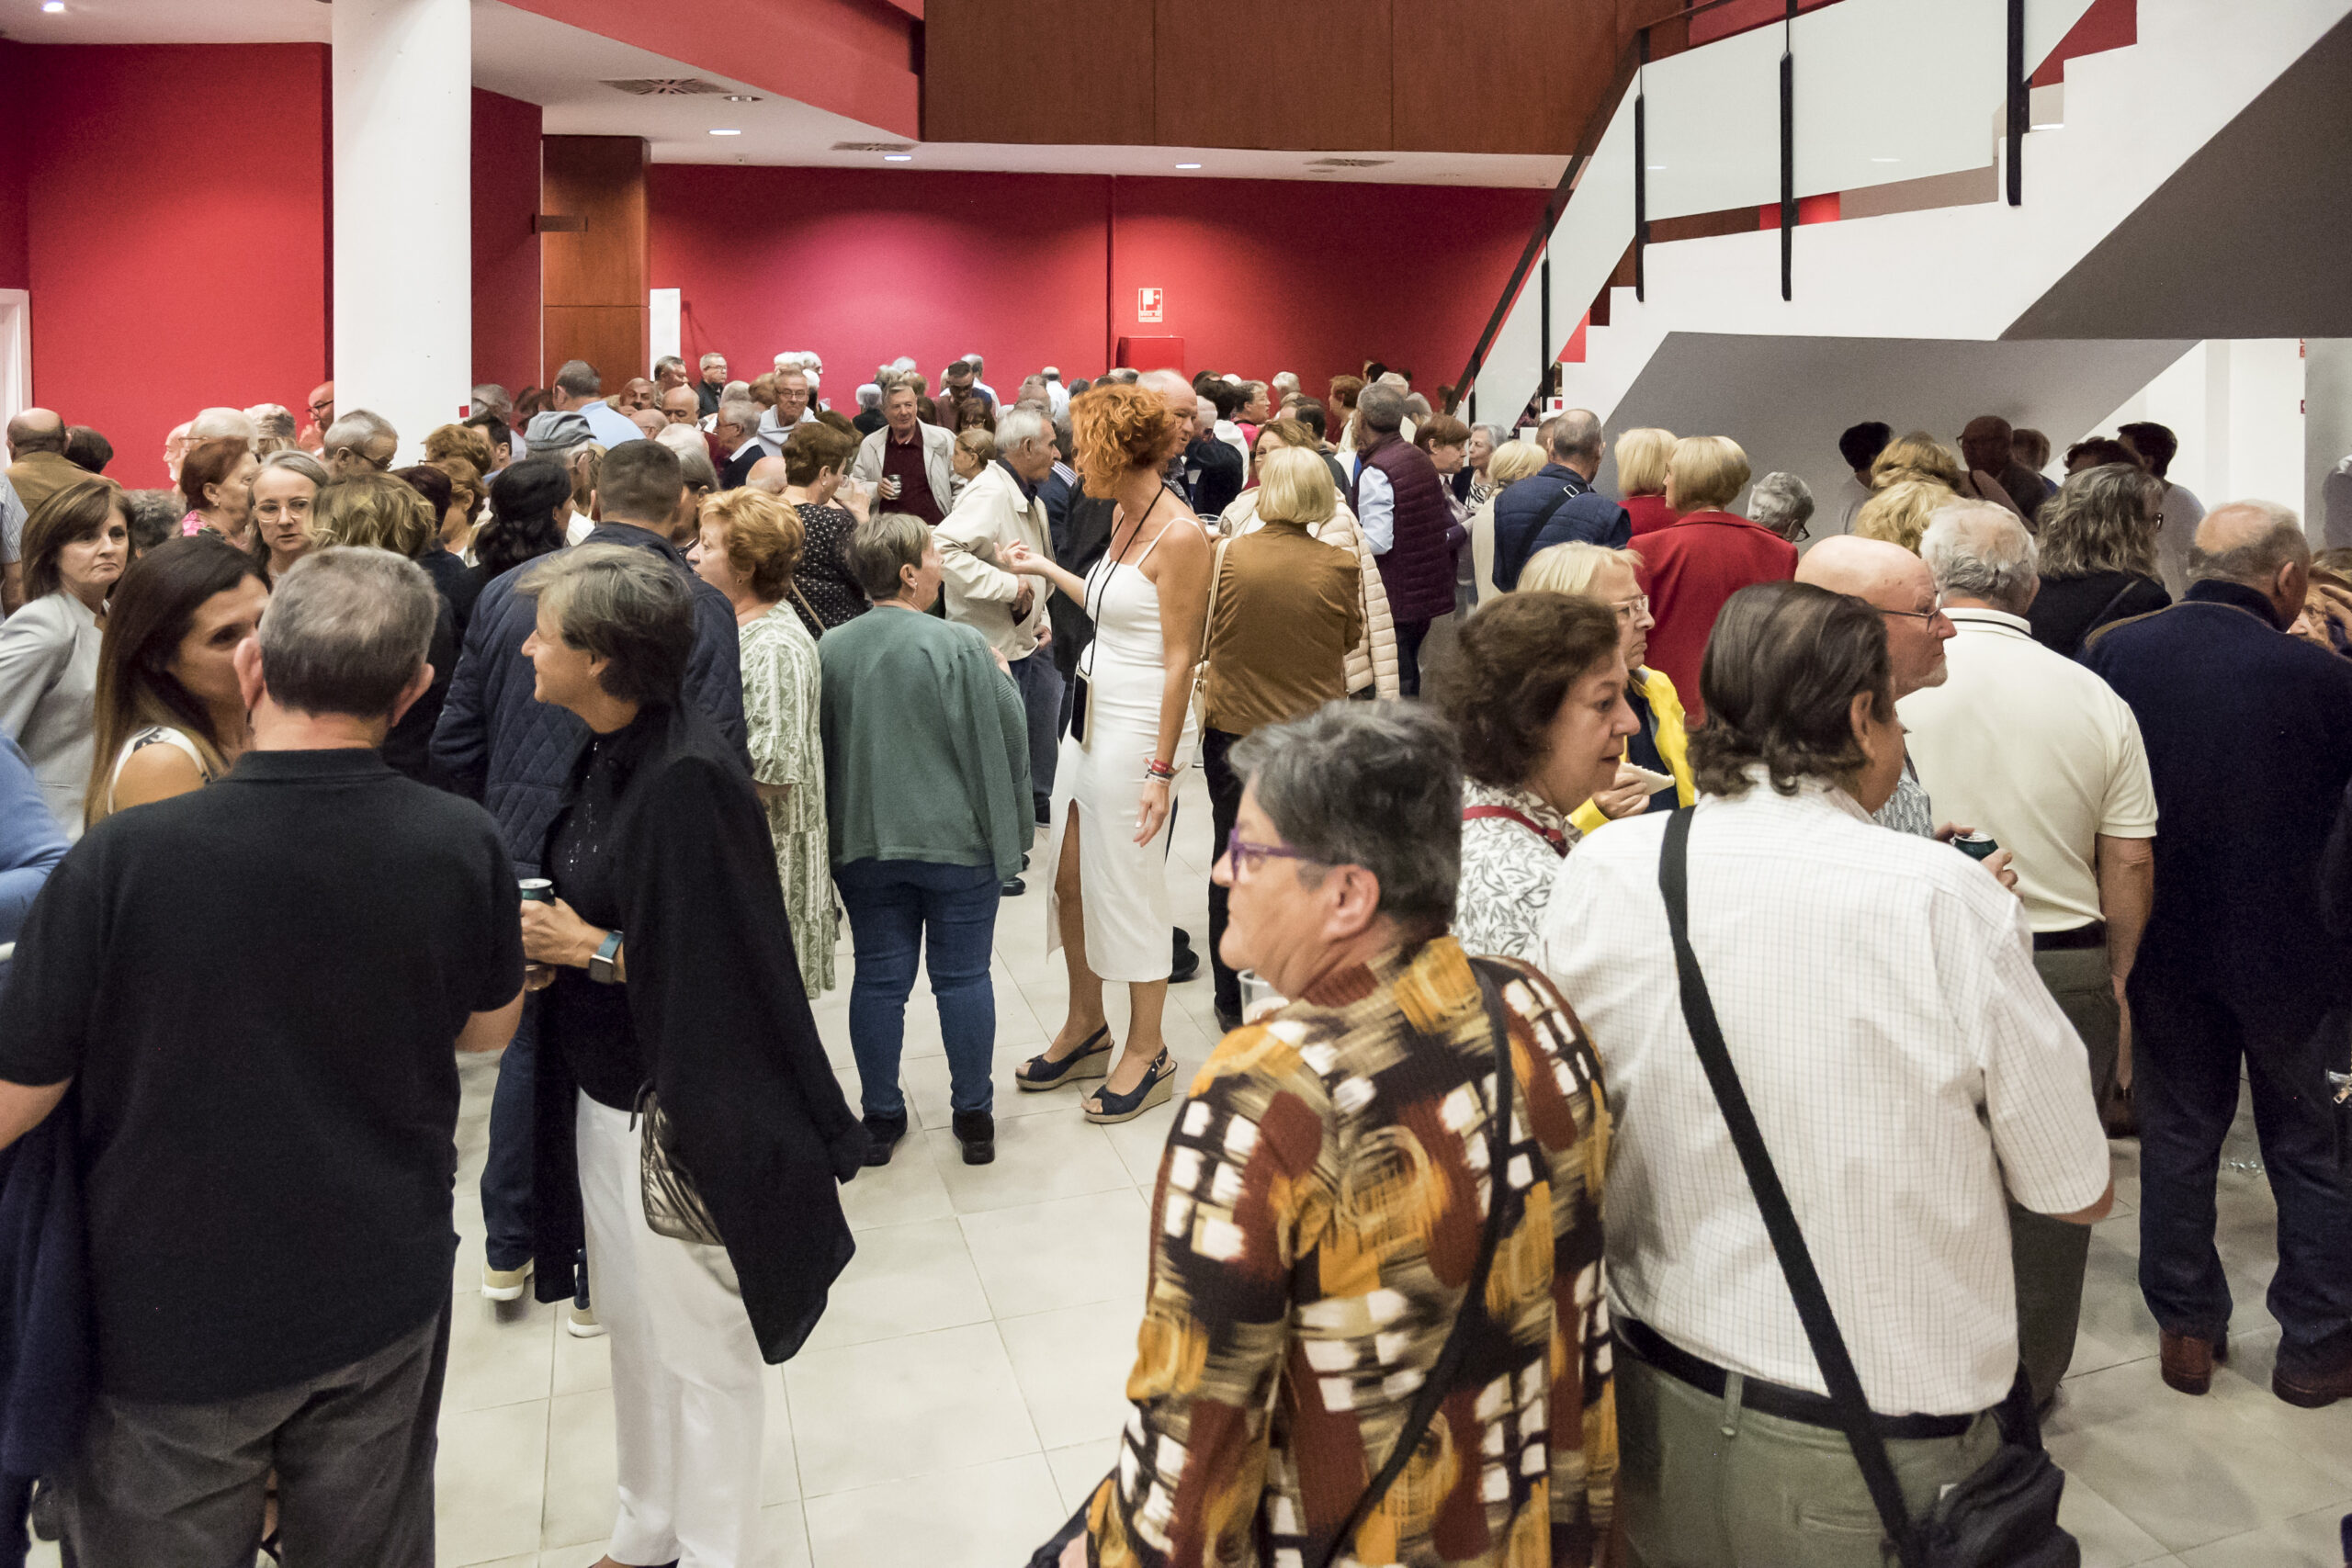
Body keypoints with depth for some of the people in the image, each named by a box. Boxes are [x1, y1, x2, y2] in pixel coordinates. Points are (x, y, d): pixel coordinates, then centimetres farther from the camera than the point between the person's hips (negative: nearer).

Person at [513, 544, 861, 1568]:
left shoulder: (688, 778, -24)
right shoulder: (606, 754, 3)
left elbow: (721, 962, -23)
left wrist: (590, 948, -16)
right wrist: (545, 944, -2)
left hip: (681, 1109, -9)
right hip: (602, 1088, 9)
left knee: (696, 1345, 8)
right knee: (629, 1326, 22)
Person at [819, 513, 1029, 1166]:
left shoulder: (830, 649, -2)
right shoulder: (960, 647, -16)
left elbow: (822, 747, 7)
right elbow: (1007, 734, -9)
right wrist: (1002, 676, 10)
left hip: (865, 843, 3)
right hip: (958, 841, -3)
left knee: (879, 977, 11)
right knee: (963, 976, 8)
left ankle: (881, 1117, 20)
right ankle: (973, 1114, 19)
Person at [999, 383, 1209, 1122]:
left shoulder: (1180, 535, -17)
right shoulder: (1123, 514, 9)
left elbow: (1180, 659, -18)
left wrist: (1162, 768, -20)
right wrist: (1049, 570, 27)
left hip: (1140, 726, -9)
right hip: (1091, 716, 9)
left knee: (1130, 889, 1)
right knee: (1068, 878, 14)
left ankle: (1147, 1053, 17)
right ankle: (1085, 1028, 31)